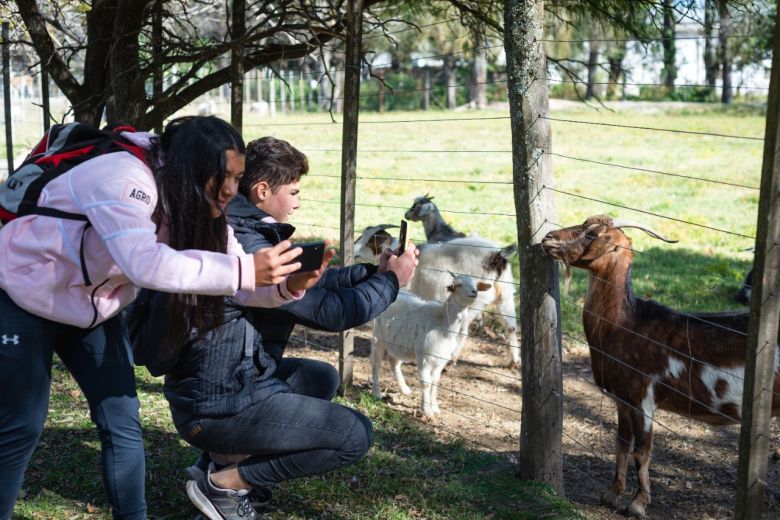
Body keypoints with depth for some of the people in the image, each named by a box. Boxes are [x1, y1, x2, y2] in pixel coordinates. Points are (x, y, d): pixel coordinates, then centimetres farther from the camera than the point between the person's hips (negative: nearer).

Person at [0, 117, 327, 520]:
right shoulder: (124, 179, -34)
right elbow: (145, 264, -49)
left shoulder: (198, 207, -8)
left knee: (122, 422, 2)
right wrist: (245, 270, -49)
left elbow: (242, 284, -9)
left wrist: (287, 286, -30)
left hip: (91, 306, 7)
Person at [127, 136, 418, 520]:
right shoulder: (249, 249, -23)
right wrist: (391, 281, -3)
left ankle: (224, 456, 14)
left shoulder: (233, 232, 8)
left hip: (203, 389, 10)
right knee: (356, 435, -3)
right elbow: (331, 311, -17)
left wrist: (373, 271, 9)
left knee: (321, 378, 25)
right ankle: (224, 482, 0)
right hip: (219, 406, -10)